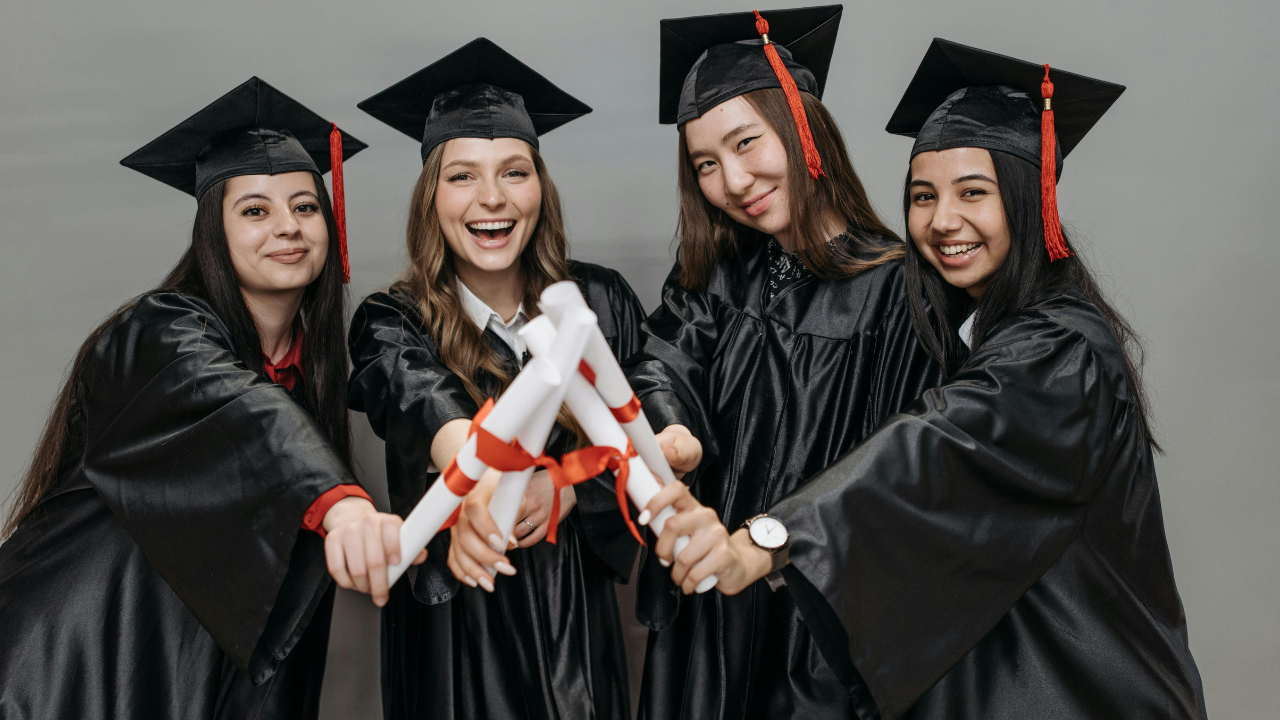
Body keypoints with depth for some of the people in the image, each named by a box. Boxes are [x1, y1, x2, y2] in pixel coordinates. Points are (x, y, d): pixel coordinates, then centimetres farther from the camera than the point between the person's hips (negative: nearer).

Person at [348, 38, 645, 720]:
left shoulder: (599, 301, -4)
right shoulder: (393, 322, -10)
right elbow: (416, 396, -32)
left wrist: (566, 488, -20)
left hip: (572, 609, 2)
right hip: (453, 618, -2)